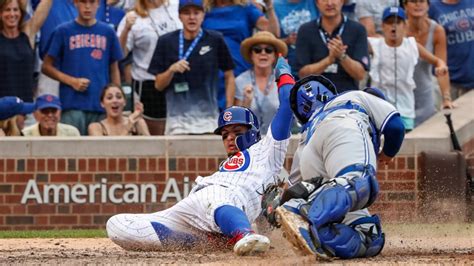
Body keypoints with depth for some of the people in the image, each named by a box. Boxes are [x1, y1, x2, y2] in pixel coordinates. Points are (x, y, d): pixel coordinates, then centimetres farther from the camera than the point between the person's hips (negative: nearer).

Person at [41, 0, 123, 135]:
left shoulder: (107, 32, 10)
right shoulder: (64, 31, 4)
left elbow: (114, 69, 14)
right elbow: (46, 67, 5)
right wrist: (72, 81, -9)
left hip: (101, 105, 2)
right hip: (72, 105, -2)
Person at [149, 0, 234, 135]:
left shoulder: (215, 40, 3)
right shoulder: (166, 42, 5)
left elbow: (229, 77, 11)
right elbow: (159, 85, 7)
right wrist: (171, 70, -12)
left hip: (209, 119, 0)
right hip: (178, 118, 0)